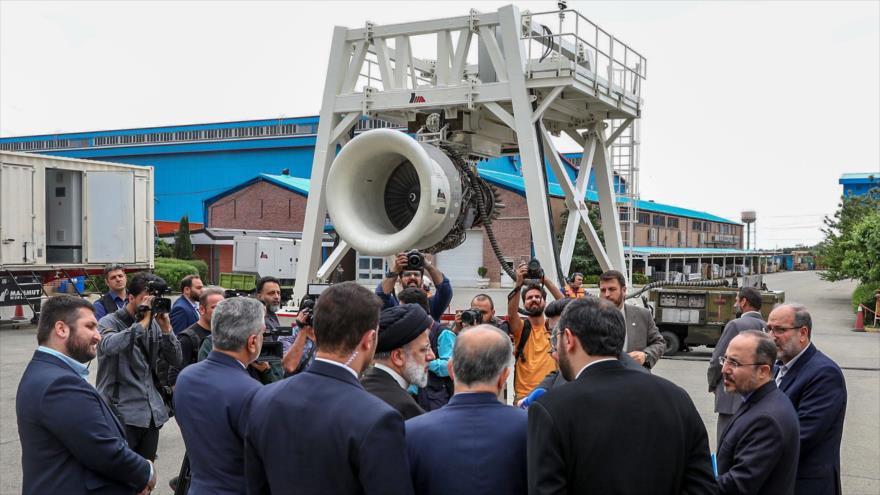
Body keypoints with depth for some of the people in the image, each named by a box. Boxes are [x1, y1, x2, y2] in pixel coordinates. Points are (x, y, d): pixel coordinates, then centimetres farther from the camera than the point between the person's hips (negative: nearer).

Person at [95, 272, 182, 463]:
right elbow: (110, 346, -28)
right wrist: (142, 323, -23)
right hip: (122, 413, -5)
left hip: (152, 413, 6)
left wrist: (166, 328, -7)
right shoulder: (109, 323, -5)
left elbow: (176, 360, 6)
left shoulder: (154, 325, 10)